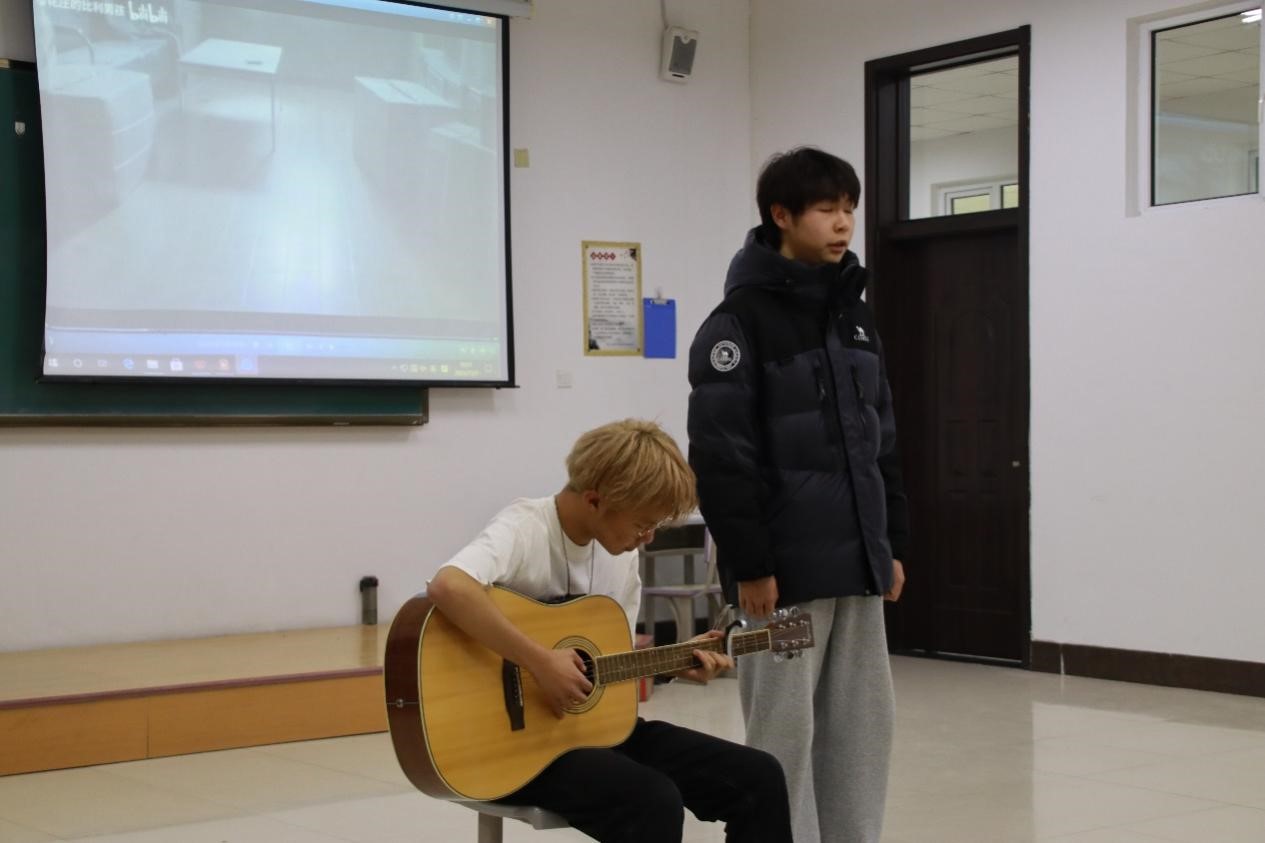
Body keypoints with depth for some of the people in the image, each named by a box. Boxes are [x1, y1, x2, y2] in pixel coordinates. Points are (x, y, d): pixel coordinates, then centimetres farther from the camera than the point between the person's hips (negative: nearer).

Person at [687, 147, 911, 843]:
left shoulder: (855, 318, 14)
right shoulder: (740, 321, -9)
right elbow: (721, 456, -14)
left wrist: (892, 545, 13)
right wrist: (749, 565, -16)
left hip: (855, 567, 7)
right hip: (785, 570, -7)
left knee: (862, 730, 10)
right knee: (785, 733, 0)